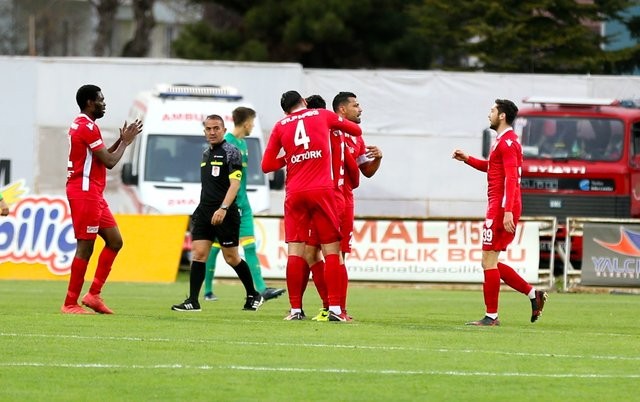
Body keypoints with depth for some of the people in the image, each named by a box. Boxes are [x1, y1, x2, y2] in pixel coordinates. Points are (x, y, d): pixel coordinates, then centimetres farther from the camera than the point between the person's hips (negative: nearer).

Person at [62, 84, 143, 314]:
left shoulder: (81, 125, 18)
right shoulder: (87, 127, -14)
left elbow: (102, 157, 22)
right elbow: (110, 161, -15)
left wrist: (122, 140, 15)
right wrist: (126, 141, -1)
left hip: (93, 193, 11)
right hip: (84, 192, -11)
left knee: (114, 241, 11)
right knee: (85, 247, -8)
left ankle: (93, 295, 10)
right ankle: (70, 304, -5)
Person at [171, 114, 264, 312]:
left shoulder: (231, 152, -7)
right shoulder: (206, 153, 16)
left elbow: (235, 183, -16)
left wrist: (223, 208, -26)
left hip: (225, 214, -6)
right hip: (204, 211, 6)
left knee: (231, 257, 1)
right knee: (198, 254, -5)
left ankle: (253, 295, 18)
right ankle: (193, 301, -7)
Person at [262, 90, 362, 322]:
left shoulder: (280, 126, 11)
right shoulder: (322, 115, 10)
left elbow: (266, 166, 9)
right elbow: (356, 130, 22)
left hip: (294, 194, 1)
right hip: (322, 190, -1)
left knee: (295, 251, 4)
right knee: (332, 250, 0)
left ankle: (295, 309, 2)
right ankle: (335, 309, -6)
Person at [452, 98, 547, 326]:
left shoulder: (507, 143, -13)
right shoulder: (505, 141, 19)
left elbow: (511, 178, -21)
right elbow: (492, 167, 36)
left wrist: (507, 211, -28)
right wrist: (467, 159, 23)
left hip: (501, 209, -10)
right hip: (499, 208, 10)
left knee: (489, 261, -7)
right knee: (491, 263, 13)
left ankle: (491, 316, -5)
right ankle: (533, 294, 12)